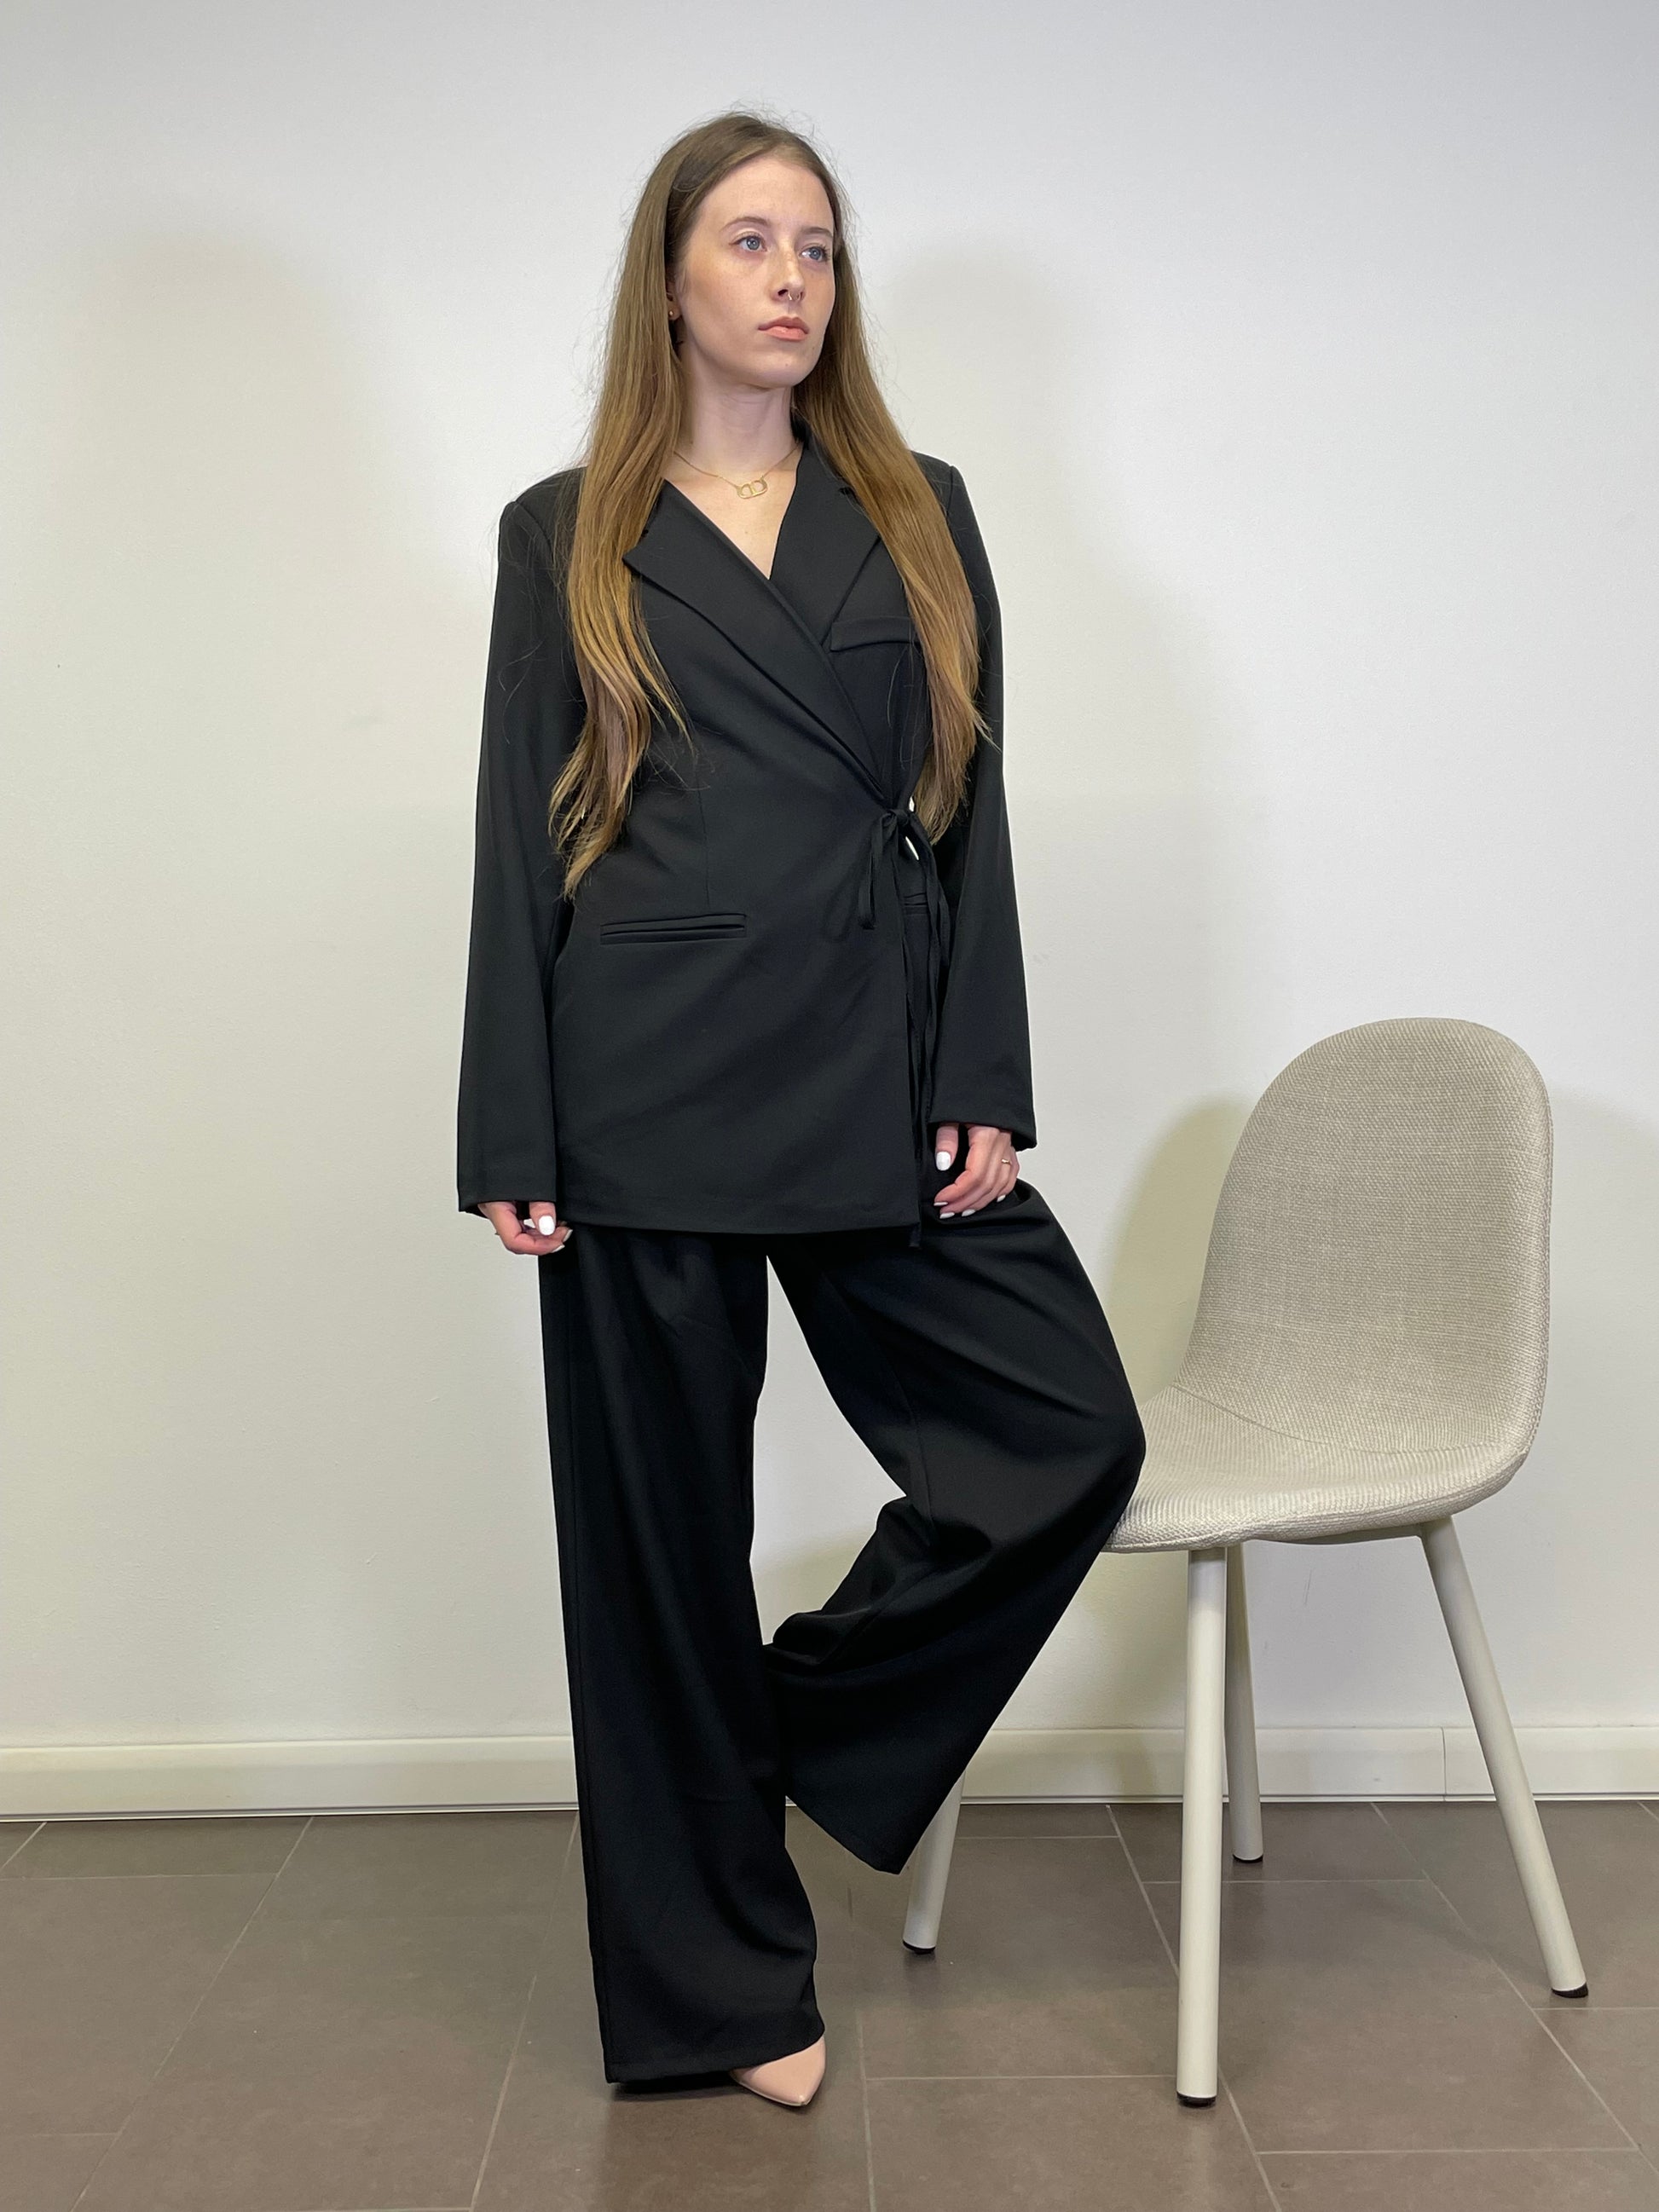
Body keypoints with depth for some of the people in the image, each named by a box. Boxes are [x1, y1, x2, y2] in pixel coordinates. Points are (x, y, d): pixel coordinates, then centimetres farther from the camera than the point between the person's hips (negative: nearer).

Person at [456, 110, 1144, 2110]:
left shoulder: (918, 514, 13)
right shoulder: (566, 537, 7)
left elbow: (968, 806, 8)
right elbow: (519, 844, 3)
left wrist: (982, 1091, -1)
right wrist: (510, 1147, -4)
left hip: (874, 1078, 3)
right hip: (647, 1097, -2)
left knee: (1070, 1435, -4)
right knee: (663, 1533, 5)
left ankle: (791, 1732, 20)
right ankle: (715, 1985, 24)